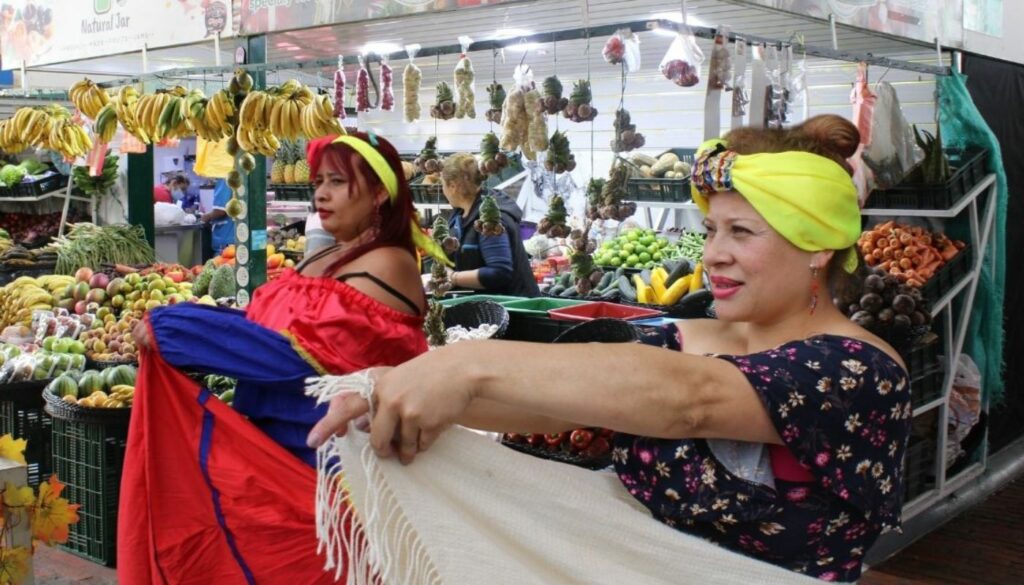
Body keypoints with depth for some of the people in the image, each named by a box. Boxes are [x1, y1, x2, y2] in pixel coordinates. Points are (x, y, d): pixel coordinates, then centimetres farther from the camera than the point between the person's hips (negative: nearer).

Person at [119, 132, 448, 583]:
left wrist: (170, 328, -21)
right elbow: (266, 326, 13)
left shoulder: (386, 267, -16)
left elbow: (297, 352, -25)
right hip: (280, 451, 8)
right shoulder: (325, 258, 12)